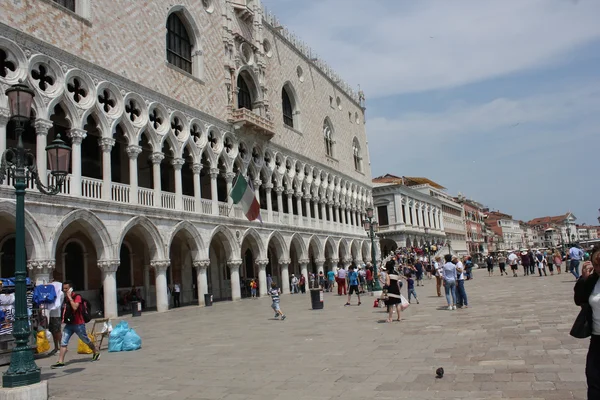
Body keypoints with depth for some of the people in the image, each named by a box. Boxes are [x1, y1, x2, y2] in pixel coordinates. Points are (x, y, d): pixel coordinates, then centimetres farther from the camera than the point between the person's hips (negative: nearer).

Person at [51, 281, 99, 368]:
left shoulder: (77, 297, -13)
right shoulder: (65, 298, 9)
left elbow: (75, 307, -30)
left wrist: (70, 297, -24)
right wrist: (63, 319, 13)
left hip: (78, 324, -6)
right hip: (68, 324, 6)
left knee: (86, 341, 10)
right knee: (63, 343, -6)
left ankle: (96, 353, 31)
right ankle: (60, 362, -6)